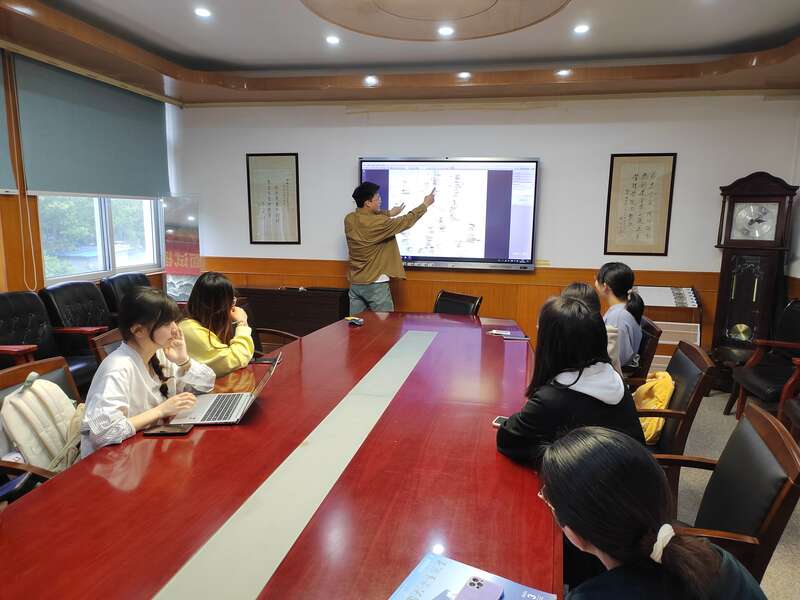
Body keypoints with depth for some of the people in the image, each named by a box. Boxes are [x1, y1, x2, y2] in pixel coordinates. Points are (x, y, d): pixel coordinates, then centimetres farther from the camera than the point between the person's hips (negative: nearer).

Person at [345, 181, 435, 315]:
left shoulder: (349, 219, 1)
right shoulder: (379, 223, -19)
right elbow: (406, 222, -7)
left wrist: (389, 213, 25)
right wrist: (425, 204, 5)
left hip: (355, 283, 7)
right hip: (375, 284, -7)